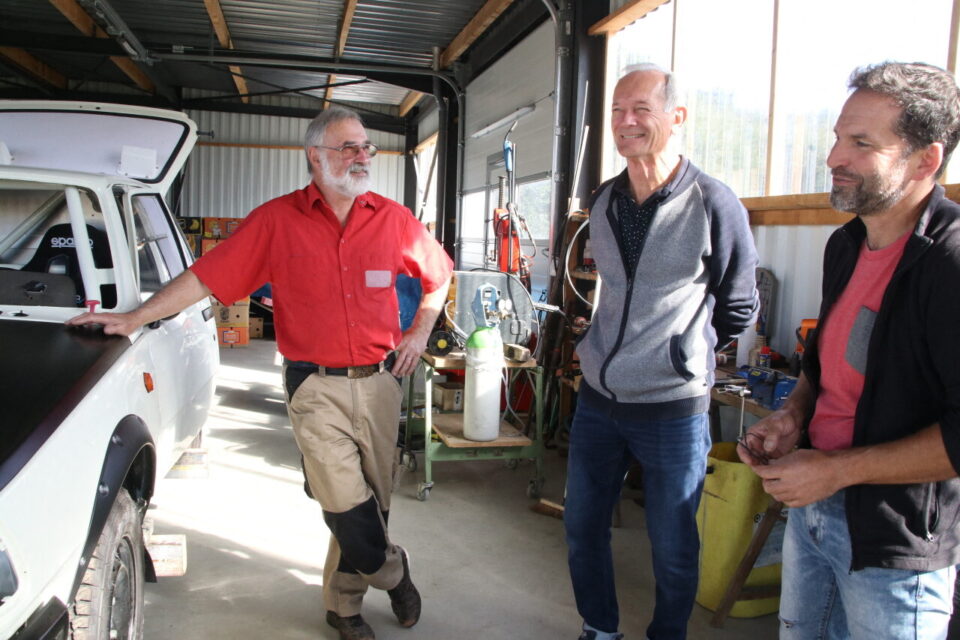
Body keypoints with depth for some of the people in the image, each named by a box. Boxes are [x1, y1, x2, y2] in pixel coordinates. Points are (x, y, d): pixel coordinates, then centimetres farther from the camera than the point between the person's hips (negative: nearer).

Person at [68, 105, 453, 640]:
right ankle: (393, 572, 23)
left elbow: (439, 275, 19)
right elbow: (205, 276, -3)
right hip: (316, 385, -3)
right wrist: (133, 319, -7)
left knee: (373, 498, 10)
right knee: (347, 503, -8)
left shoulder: (394, 219, 4)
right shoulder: (277, 221, -2)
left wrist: (420, 332, 9)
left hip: (380, 380, 3)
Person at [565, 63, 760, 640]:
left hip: (673, 406, -5)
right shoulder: (604, 202, 5)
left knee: (673, 549, 11)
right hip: (597, 397, 6)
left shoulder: (714, 204, -12)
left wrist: (685, 355, 7)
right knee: (583, 528, 16)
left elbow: (738, 309, -1)